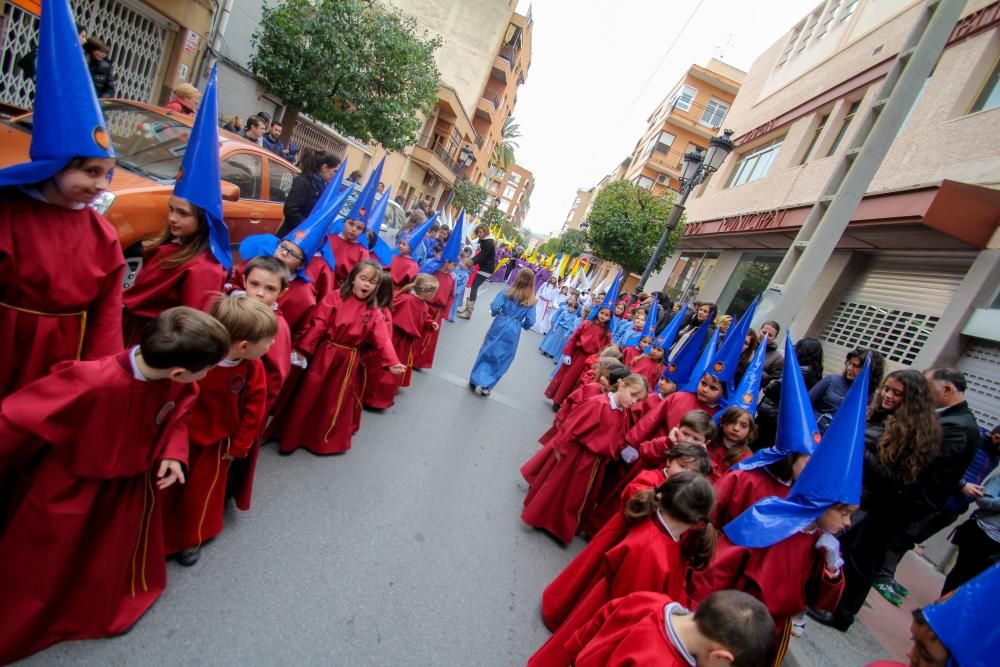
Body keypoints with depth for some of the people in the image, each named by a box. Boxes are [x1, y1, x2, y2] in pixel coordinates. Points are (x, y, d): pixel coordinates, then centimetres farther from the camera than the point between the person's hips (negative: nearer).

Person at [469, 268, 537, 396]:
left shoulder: (508, 292, -8)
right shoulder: (531, 301, -5)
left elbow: (494, 307, -14)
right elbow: (530, 321, -8)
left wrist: (495, 314, 8)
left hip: (499, 325, 0)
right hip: (514, 331, 0)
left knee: (487, 352, 16)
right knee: (501, 359, 12)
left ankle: (476, 380, 22)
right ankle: (486, 386, 17)